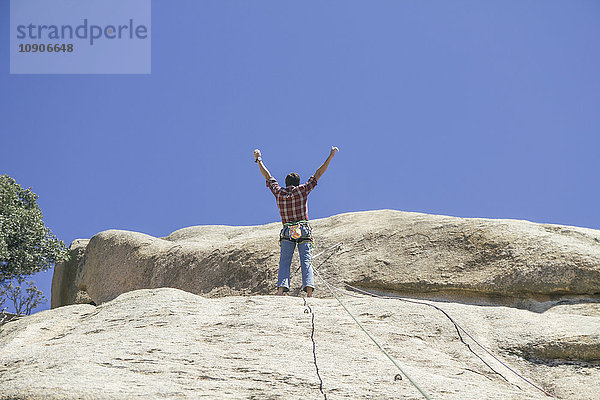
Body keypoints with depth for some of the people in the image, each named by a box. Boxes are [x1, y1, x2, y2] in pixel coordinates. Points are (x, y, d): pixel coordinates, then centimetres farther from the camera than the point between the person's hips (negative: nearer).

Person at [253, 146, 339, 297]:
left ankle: (281, 288, -21)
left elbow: (267, 176, 20)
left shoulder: (279, 192, 8)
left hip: (287, 233, 1)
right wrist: (330, 156, 8)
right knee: (306, 261, -7)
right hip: (304, 231, -1)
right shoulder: (302, 190, 3)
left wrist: (258, 159, 32)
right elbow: (318, 174, 4)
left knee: (284, 262, -2)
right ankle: (309, 290, -24)